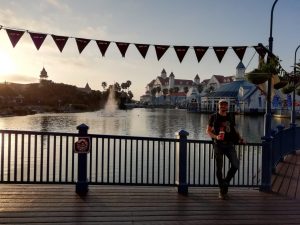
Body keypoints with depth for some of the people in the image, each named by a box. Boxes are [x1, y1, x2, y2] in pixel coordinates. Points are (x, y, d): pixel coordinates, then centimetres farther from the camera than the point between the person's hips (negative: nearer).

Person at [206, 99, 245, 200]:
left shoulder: (231, 117, 12)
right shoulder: (214, 117, 2)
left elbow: (234, 130, 20)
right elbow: (208, 131, 2)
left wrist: (240, 138, 4)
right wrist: (215, 137, -15)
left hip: (229, 144, 3)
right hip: (218, 145, -3)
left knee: (235, 164, -11)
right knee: (219, 168, 2)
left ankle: (226, 182, 14)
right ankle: (222, 190, 17)